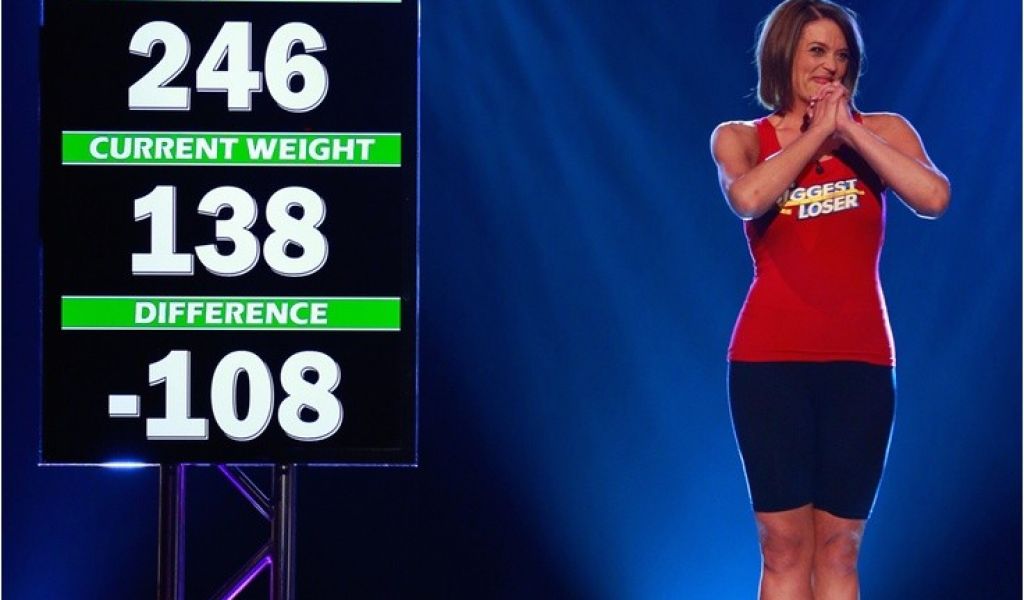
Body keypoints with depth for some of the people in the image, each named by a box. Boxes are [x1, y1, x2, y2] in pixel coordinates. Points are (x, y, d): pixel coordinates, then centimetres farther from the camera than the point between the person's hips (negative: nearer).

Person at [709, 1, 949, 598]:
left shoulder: (883, 131, 6)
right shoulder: (740, 138, 5)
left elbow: (934, 198, -13)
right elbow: (748, 198, -18)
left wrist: (850, 131, -9)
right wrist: (816, 133, -6)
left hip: (859, 360, 1)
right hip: (770, 359, -1)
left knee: (839, 547, 3)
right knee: (784, 545, -1)